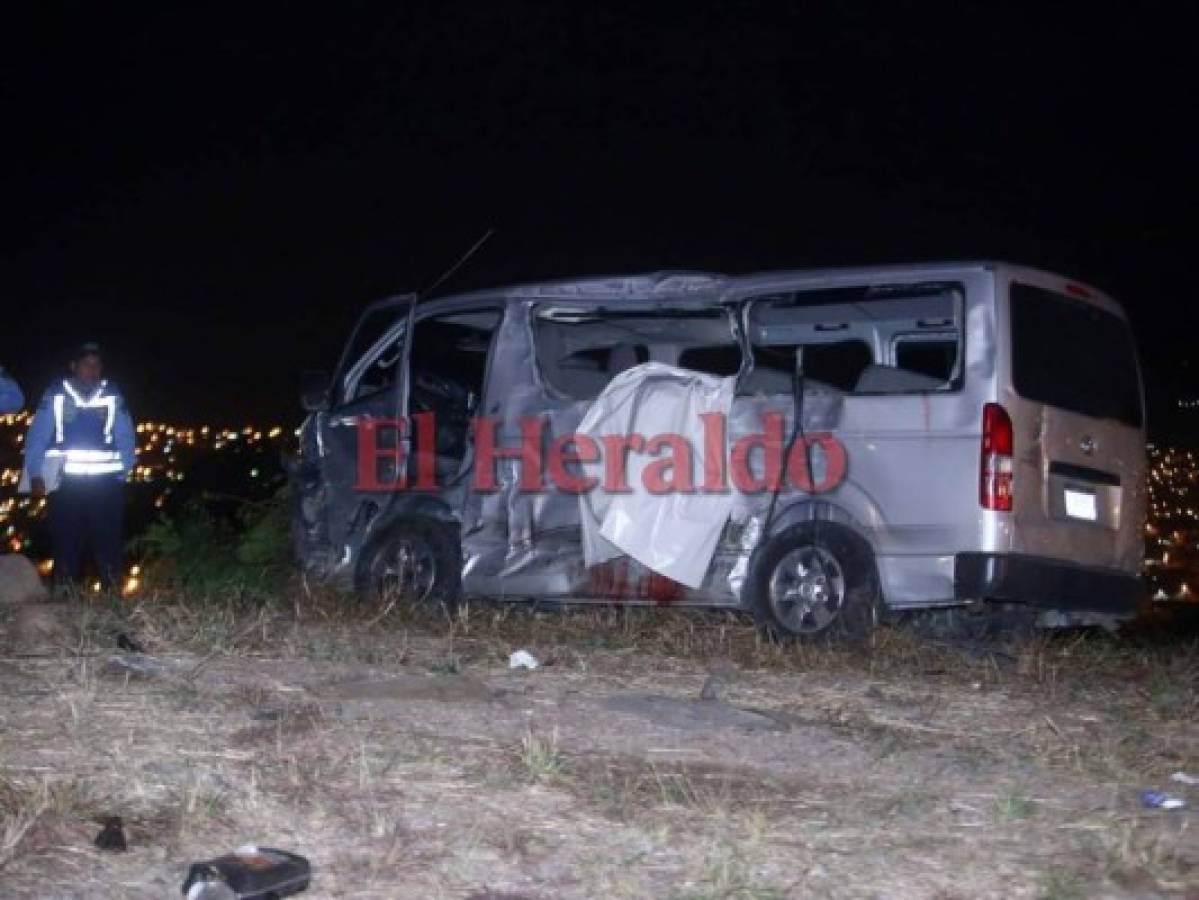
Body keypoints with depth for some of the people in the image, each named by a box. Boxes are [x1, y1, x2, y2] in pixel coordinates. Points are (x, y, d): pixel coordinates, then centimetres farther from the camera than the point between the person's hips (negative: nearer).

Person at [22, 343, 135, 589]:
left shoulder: (113, 396, 2)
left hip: (105, 481, 0)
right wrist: (35, 475, -4)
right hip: (66, 481, 0)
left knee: (109, 541, 5)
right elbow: (37, 437, 1)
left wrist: (123, 473, -4)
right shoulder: (55, 395, 0)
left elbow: (125, 438, 3)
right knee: (66, 541, 7)